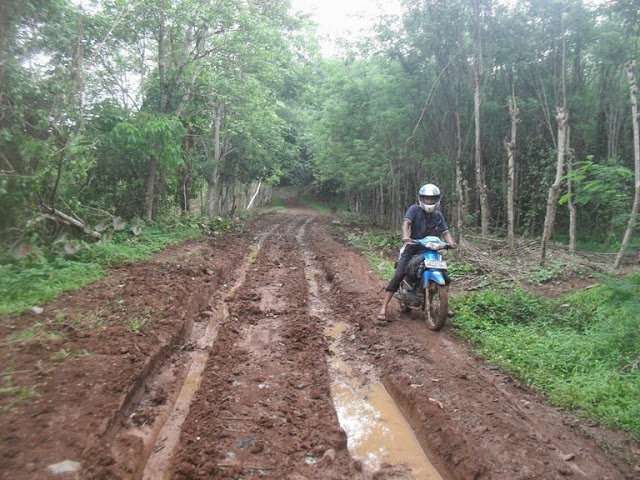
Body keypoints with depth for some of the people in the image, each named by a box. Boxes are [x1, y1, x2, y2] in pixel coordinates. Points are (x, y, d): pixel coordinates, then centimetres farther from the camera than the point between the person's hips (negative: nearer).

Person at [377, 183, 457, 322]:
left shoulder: (438, 215, 9)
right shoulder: (415, 209, -5)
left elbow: (445, 232, 1)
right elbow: (406, 222, -21)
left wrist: (451, 242, -21)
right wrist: (405, 235, -42)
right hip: (412, 249, -4)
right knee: (398, 276, -18)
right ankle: (383, 309, -19)